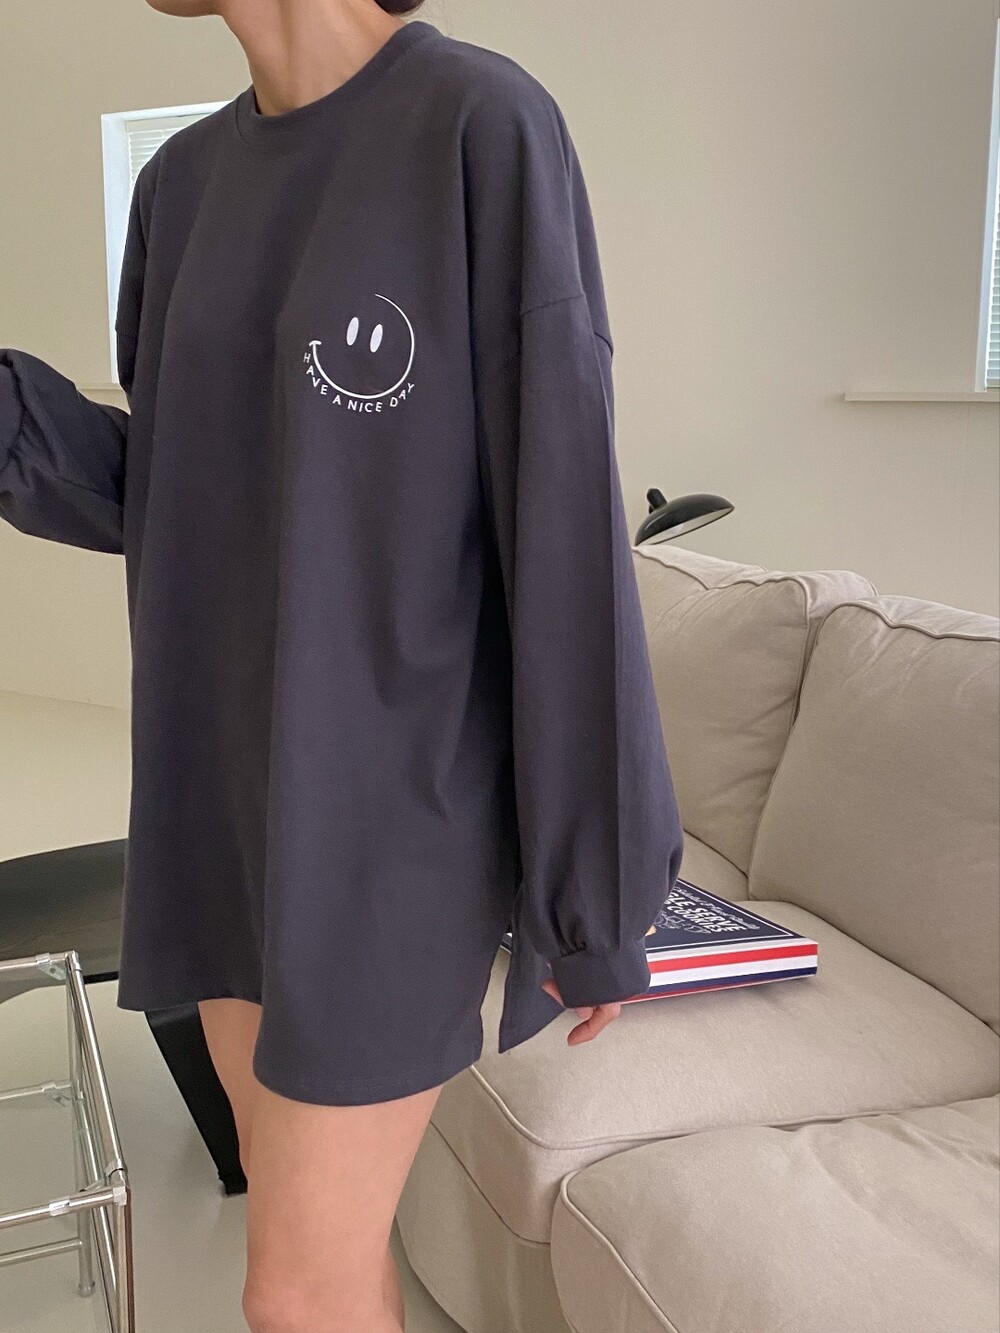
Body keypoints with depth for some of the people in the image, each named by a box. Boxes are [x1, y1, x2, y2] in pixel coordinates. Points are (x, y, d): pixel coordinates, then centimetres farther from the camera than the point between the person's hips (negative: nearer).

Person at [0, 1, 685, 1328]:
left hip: (388, 800, -6)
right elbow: (169, 494, 10)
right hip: (227, 784, 7)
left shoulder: (486, 127, -14)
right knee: (308, 1212, 19)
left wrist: (597, 887, -12)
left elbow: (566, 533, -15)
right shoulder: (188, 181, 8)